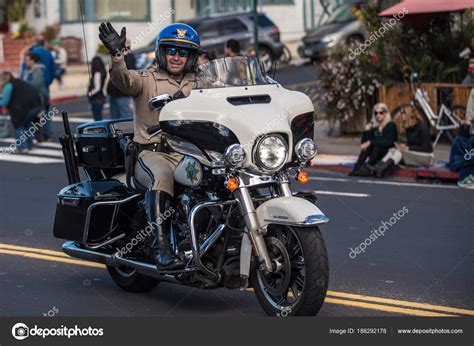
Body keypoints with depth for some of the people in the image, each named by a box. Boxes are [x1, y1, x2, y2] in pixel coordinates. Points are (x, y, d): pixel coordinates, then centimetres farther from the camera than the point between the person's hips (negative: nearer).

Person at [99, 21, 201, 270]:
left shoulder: (198, 84, 24)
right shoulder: (146, 79, 9)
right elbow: (124, 81, -12)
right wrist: (116, 55, -31)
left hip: (188, 154, 4)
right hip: (152, 153, -4)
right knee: (162, 177, -37)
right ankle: (161, 248, -41)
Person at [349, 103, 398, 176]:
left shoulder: (391, 125, -7)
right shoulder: (374, 128, 10)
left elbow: (388, 142, -23)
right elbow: (363, 142, 8)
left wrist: (370, 142, -28)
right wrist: (366, 131, -10)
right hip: (376, 155, 6)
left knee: (378, 145, -33)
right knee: (367, 146, -21)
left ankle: (367, 168, -44)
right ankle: (357, 167, -35)